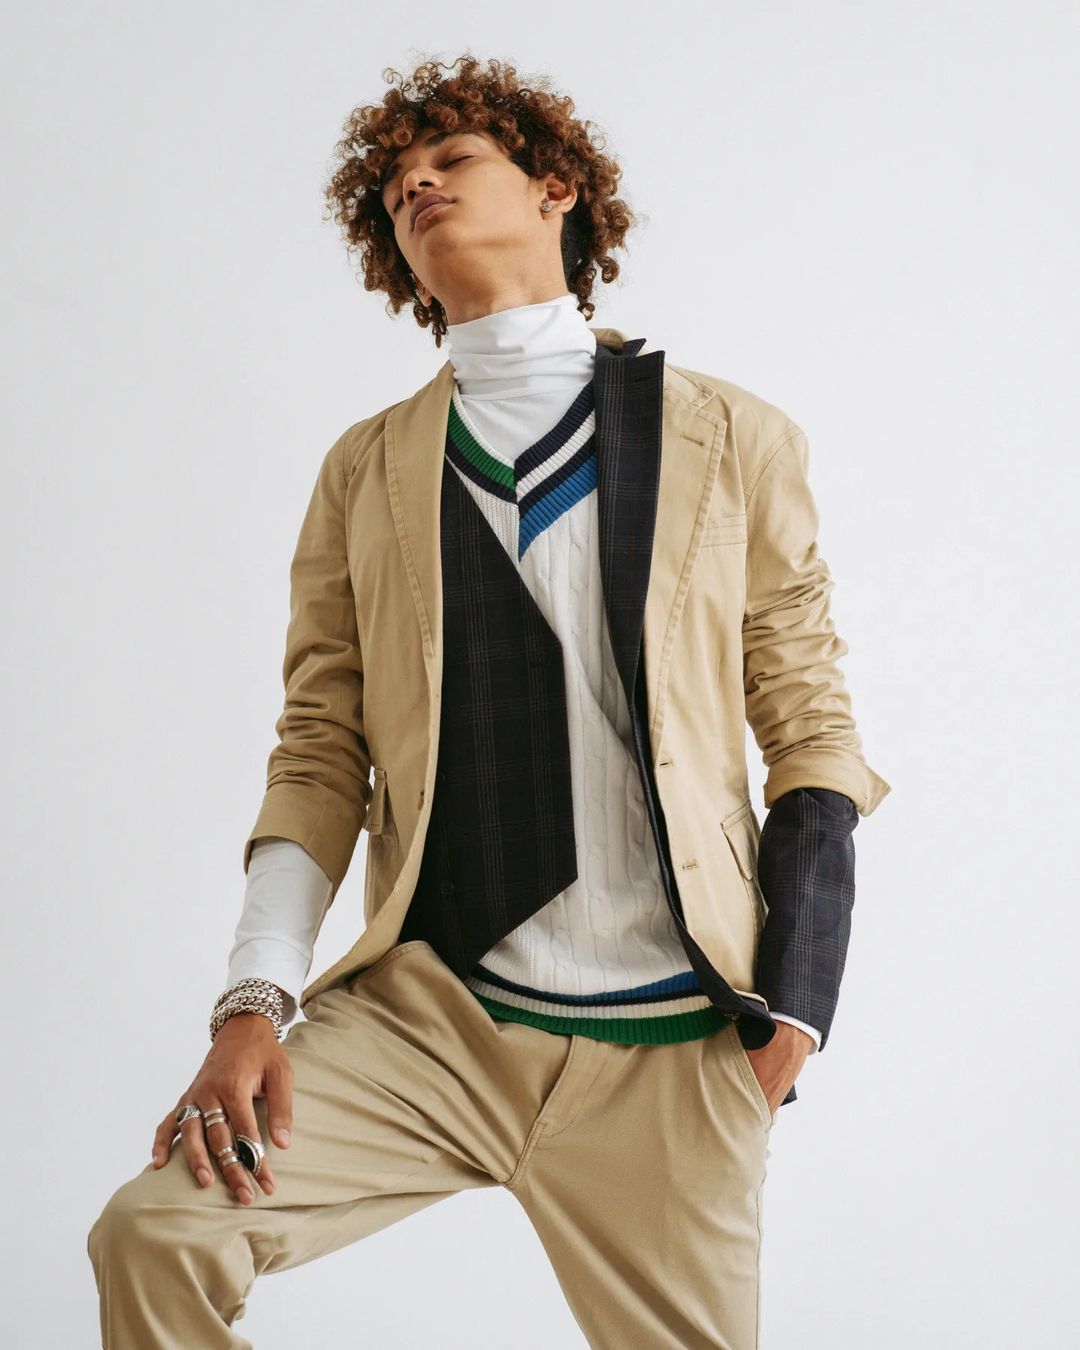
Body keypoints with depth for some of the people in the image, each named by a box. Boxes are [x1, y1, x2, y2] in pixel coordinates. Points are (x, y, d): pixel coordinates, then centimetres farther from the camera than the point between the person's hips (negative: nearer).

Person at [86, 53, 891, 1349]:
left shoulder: (730, 439, 6)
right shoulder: (365, 469, 11)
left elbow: (810, 726, 6)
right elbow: (320, 750, 8)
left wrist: (792, 1005, -2)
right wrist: (254, 1001, -6)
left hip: (667, 1043, 0)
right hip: (423, 1011, 1)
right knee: (153, 1231, -19)